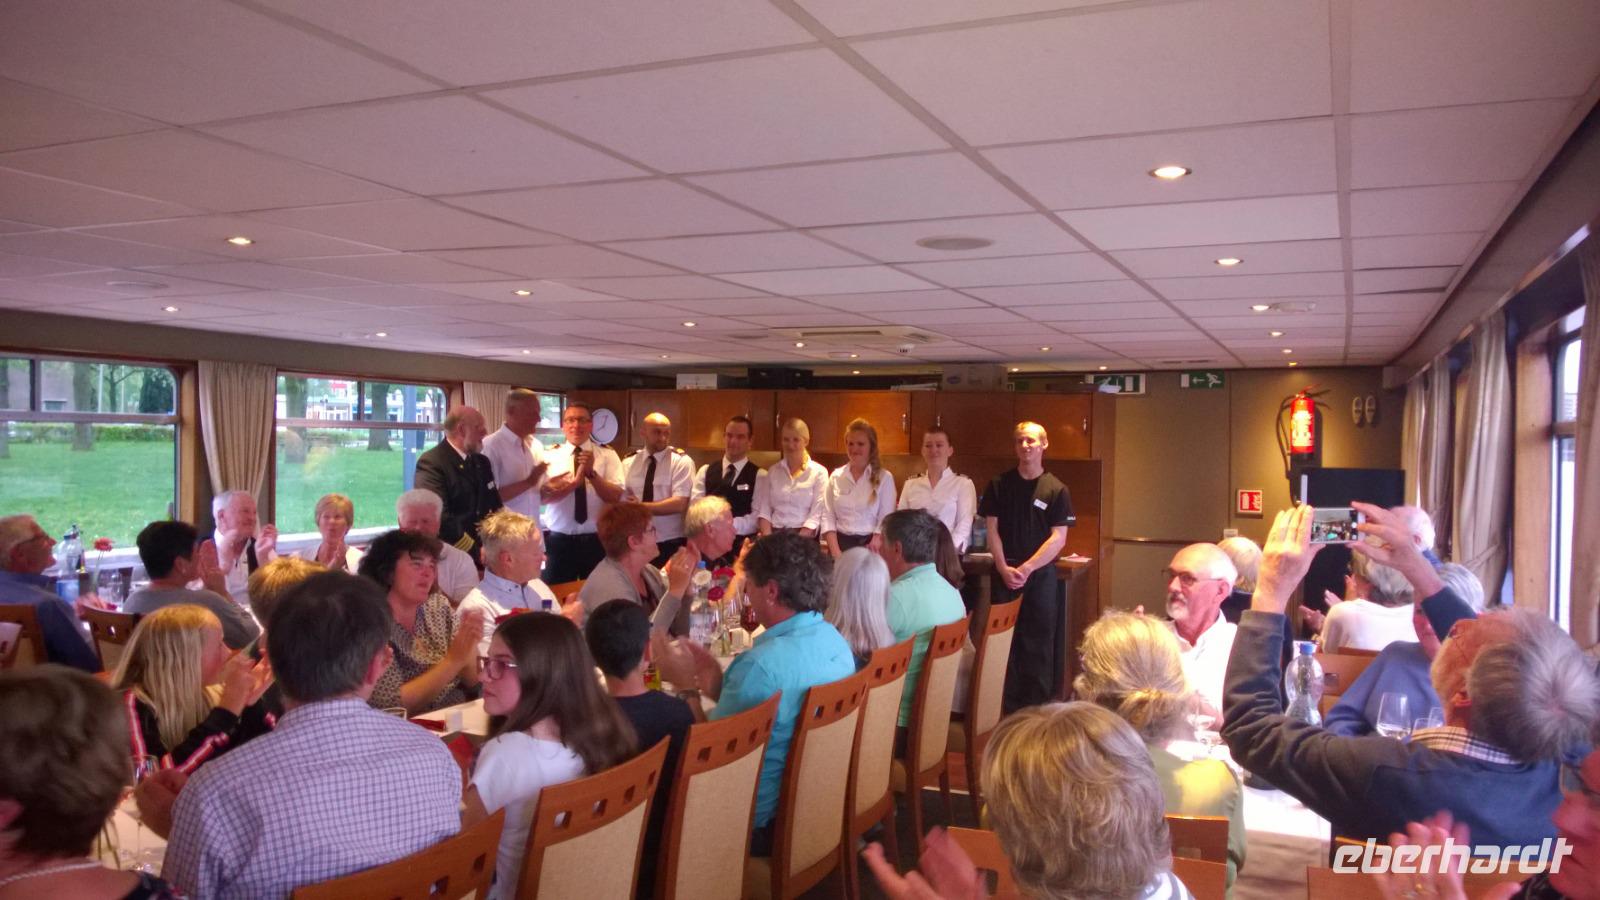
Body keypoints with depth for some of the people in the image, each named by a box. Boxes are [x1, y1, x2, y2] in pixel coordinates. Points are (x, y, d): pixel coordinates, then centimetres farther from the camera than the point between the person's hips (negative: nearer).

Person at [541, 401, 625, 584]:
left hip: (597, 541, 0)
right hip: (559, 541, 0)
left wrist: (591, 473, -22)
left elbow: (615, 497, -9)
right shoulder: (550, 455, 3)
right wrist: (574, 482, -25)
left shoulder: (608, 455, 2)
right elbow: (543, 496, -11)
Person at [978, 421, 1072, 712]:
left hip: (1041, 575, -1)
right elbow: (992, 529, 3)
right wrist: (1004, 569, -8)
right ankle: (1006, 707, 9)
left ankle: (1037, 707, 10)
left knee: (1040, 642, 1)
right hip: (1005, 574, 1)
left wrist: (1026, 569, -12)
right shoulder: (1000, 484, 6)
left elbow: (1059, 538, -4)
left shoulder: (1056, 489, 1)